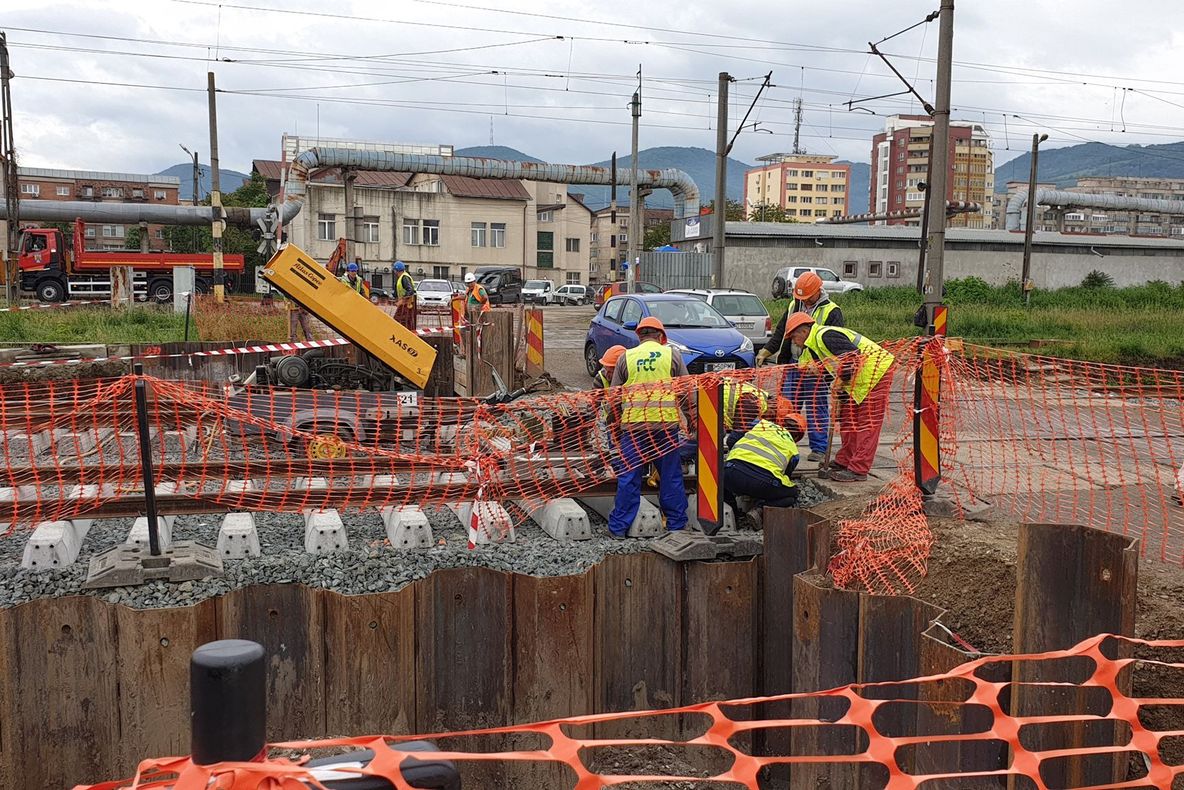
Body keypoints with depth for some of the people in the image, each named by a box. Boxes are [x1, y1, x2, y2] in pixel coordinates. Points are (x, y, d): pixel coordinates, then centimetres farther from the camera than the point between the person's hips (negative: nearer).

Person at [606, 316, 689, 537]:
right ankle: (676, 523, 18)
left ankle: (619, 527, 9)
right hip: (666, 422, 0)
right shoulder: (672, 355, 6)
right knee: (671, 476, 11)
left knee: (628, 476, 5)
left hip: (633, 423, 0)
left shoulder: (626, 357, 8)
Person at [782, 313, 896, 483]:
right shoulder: (815, 343, 13)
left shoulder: (826, 336, -20)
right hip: (858, 381, 11)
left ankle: (858, 470, -8)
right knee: (848, 420, 13)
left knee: (867, 423, -8)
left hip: (877, 371, -11)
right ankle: (844, 462, 20)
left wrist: (841, 380, -18)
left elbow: (854, 356, -27)